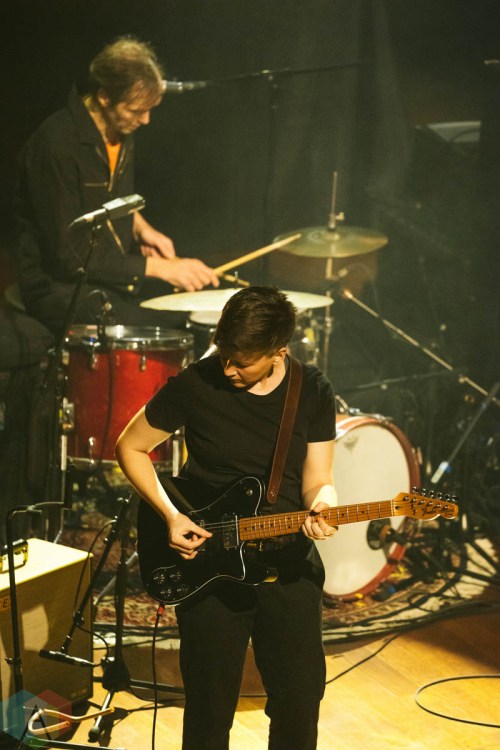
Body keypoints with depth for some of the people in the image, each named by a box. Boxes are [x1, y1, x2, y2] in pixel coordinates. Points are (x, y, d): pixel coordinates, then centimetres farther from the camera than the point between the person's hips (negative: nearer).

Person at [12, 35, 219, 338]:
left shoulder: (121, 128, 2)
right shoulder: (57, 145, -24)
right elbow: (69, 257, -23)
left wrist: (139, 225, 4)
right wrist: (157, 267, -23)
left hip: (120, 270, 8)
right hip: (61, 287, -8)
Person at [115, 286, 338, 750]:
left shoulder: (313, 393, -3)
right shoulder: (196, 384, -11)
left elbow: (317, 481, 1)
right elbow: (131, 448, 1)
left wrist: (320, 507, -23)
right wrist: (170, 515, -10)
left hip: (289, 563, 2)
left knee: (300, 699, 6)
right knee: (210, 707, 6)